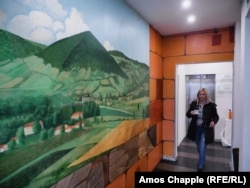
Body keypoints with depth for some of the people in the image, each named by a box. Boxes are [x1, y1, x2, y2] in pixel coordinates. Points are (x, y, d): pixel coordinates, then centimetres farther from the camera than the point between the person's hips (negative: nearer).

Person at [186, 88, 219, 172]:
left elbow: (216, 116, 2)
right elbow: (188, 115, 4)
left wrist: (213, 121, -19)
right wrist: (191, 113, -19)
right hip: (196, 128, 4)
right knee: (199, 147, 19)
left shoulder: (211, 105, -8)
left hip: (205, 129, -3)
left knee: (202, 148, -6)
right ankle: (202, 161, 43)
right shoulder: (194, 103, -2)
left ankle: (200, 166, 8)